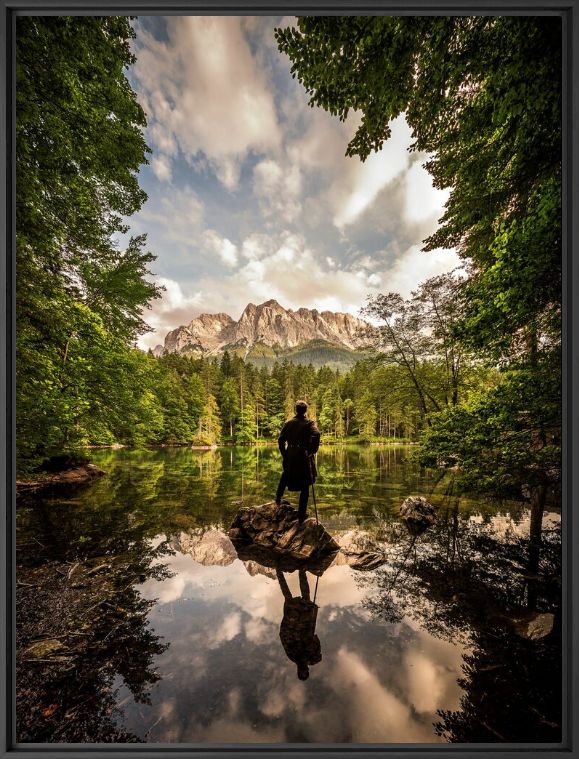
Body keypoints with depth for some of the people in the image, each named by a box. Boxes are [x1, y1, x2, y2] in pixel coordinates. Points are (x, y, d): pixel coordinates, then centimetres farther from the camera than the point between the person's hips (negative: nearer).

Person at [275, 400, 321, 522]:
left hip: (290, 458, 3)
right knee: (305, 487, 7)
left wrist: (284, 454, 11)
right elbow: (316, 434, -24)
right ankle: (302, 514, 13)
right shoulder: (309, 423, -4)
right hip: (304, 457, -3)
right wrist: (312, 451, -13)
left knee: (286, 475, 34)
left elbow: (280, 440, 3)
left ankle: (278, 497, 29)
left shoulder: (288, 423, 6)